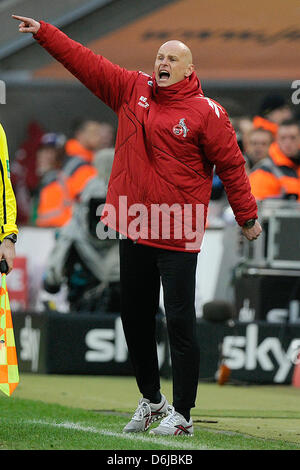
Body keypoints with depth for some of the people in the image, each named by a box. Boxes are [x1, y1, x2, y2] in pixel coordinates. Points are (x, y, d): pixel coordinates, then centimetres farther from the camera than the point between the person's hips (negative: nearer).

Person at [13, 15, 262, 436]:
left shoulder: (206, 112, -5)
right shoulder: (132, 90, 9)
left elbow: (230, 165, -1)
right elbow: (86, 62, 11)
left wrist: (247, 216, 2)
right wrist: (43, 33, 9)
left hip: (178, 235, -6)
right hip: (134, 228, 6)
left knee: (179, 321, -5)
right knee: (135, 318, 13)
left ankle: (181, 413, 1)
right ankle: (150, 400, 29)